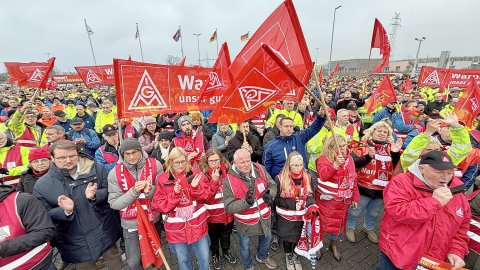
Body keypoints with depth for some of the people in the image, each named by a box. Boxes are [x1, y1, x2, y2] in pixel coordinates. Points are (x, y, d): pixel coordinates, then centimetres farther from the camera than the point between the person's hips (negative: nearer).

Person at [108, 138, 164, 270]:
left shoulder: (155, 165, -15)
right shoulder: (115, 173, -14)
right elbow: (114, 204, -14)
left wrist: (150, 191, -31)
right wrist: (134, 191, -29)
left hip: (154, 219, 1)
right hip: (131, 224, -1)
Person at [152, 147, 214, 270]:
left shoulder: (194, 175, -7)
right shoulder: (162, 179, -10)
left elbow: (206, 196, -9)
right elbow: (158, 205, -12)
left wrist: (195, 187, -27)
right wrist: (174, 194, -26)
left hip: (198, 226, 1)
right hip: (176, 229, 0)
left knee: (204, 259, 19)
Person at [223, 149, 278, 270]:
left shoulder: (260, 169, -16)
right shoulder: (229, 181, -26)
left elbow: (272, 185, -5)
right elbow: (228, 207, -22)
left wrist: (270, 195, -27)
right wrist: (246, 202, -38)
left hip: (264, 217, 4)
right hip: (245, 222, -3)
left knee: (266, 238, 30)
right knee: (245, 247, 23)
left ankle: (262, 257, 64)